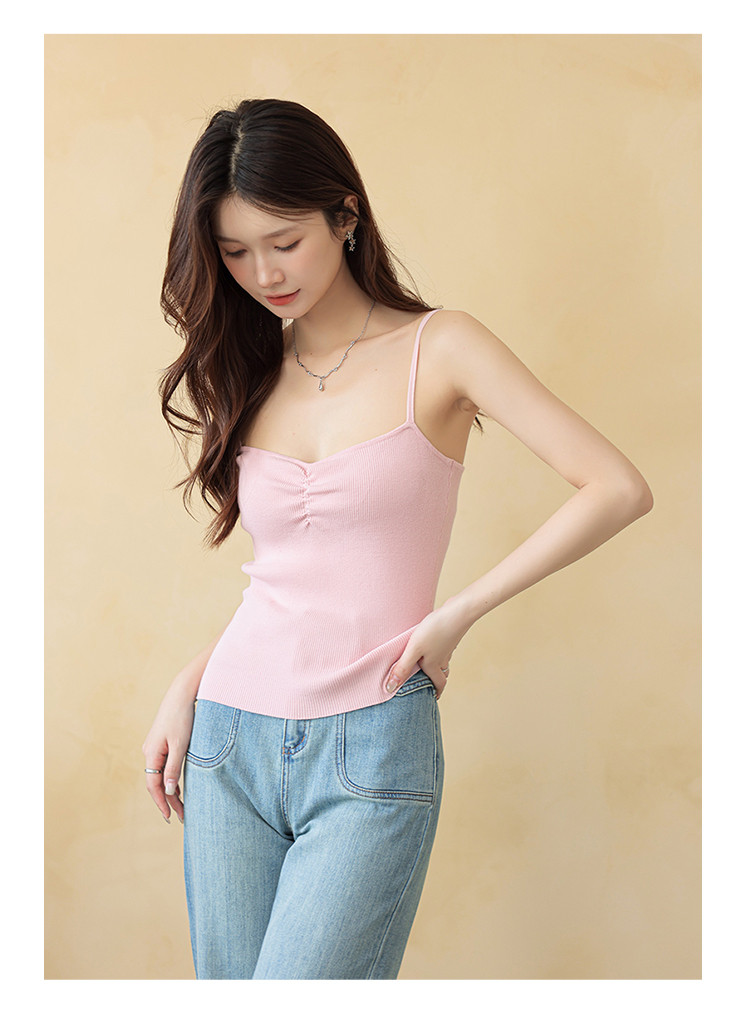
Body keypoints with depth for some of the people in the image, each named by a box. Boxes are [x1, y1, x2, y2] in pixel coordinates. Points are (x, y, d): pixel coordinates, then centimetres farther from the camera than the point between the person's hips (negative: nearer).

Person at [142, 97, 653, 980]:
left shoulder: (436, 349, -4)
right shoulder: (243, 374, 10)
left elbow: (618, 490, -13)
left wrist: (456, 614, -11)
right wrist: (188, 687, 5)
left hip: (371, 751, -5)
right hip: (231, 741, 5)